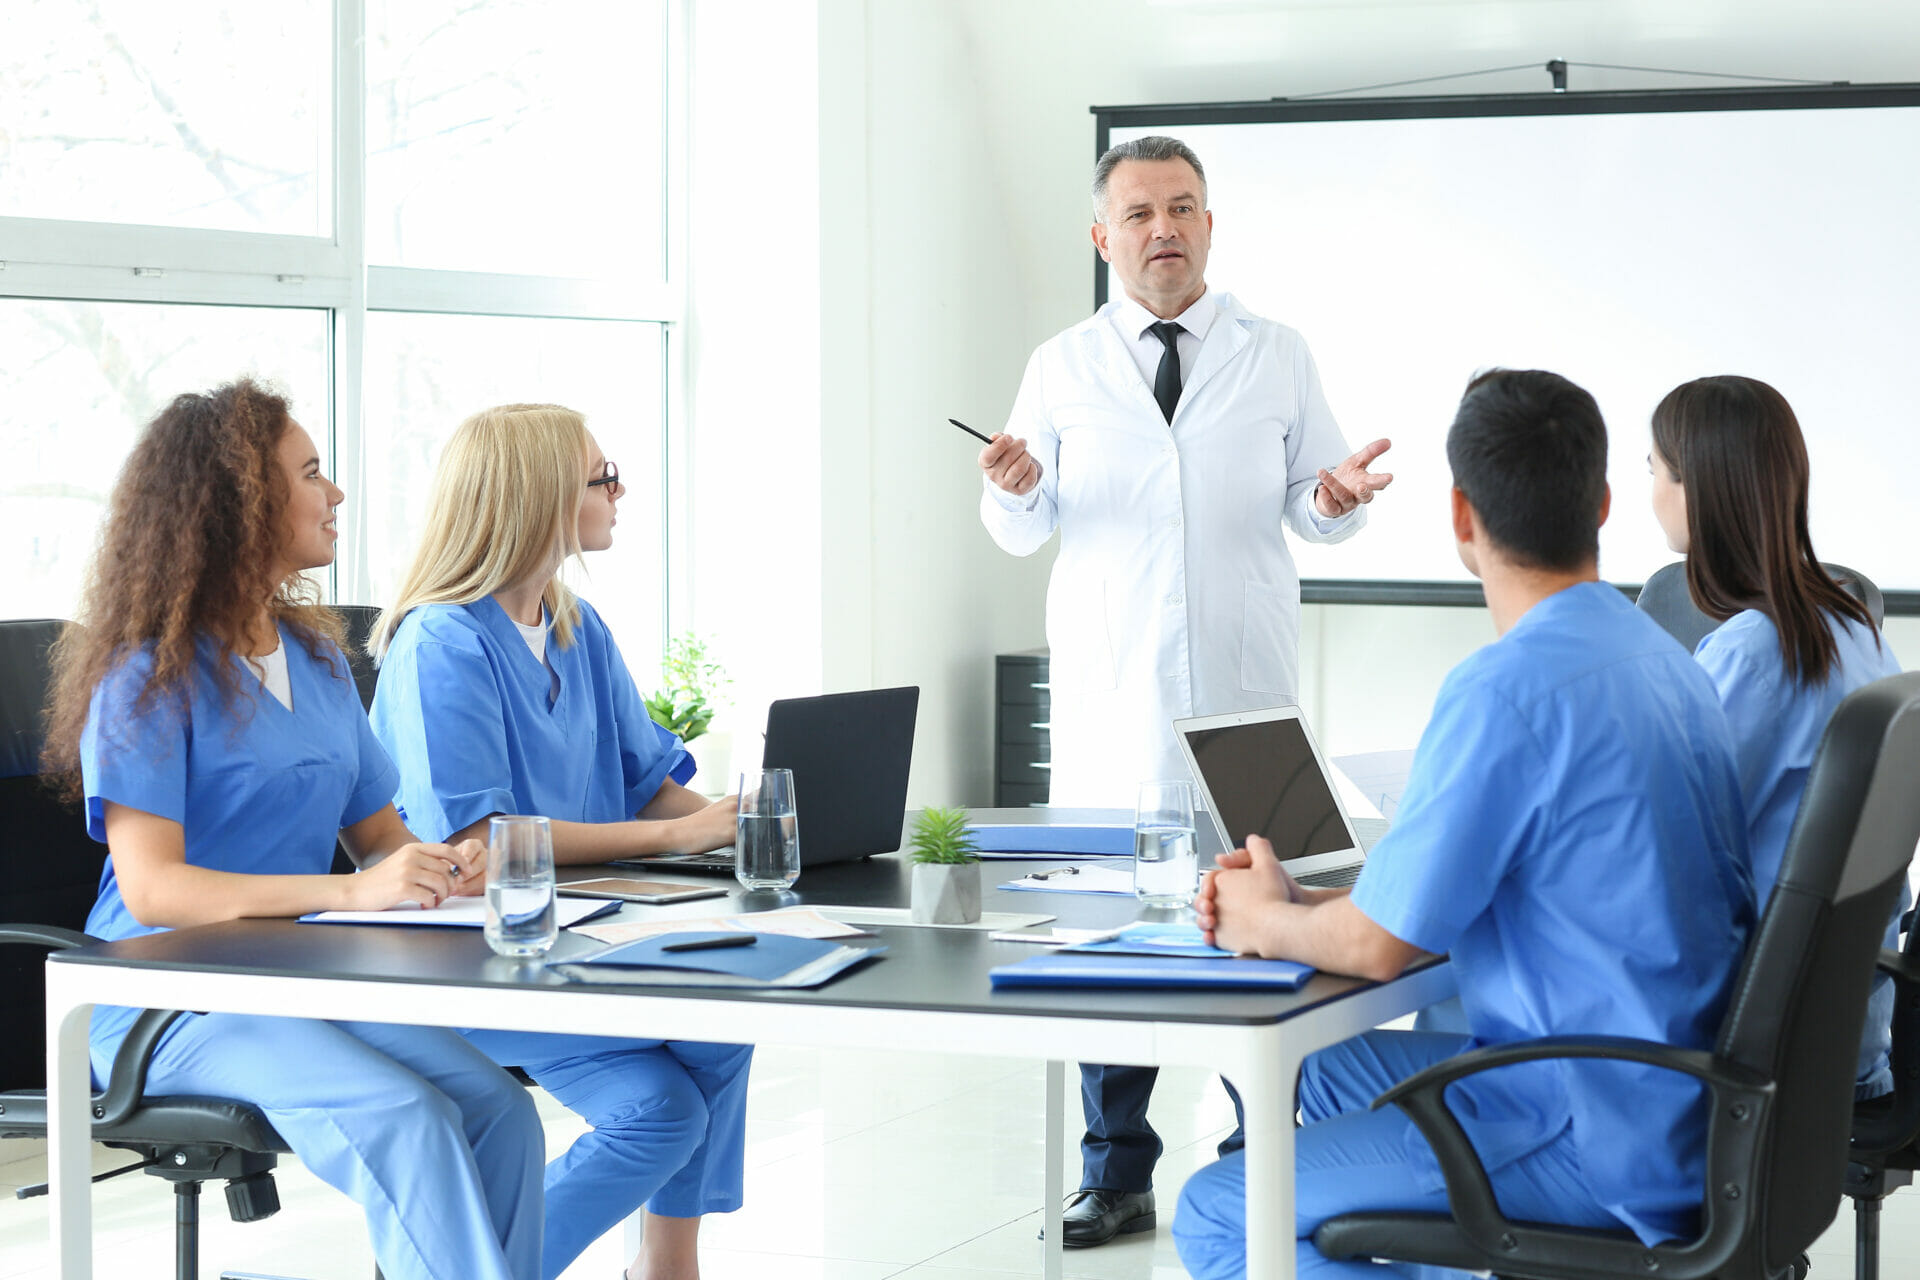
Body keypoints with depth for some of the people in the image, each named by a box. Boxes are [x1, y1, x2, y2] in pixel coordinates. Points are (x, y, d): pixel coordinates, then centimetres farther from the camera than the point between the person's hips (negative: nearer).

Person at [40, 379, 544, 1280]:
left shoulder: (316, 658, 15)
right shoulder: (151, 675, -8)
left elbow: (379, 834, 18)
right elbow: (151, 889, -18)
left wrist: (442, 867, -8)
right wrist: (349, 890, -29)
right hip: (169, 1008, -6)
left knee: (500, 1109, -21)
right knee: (410, 1123, -30)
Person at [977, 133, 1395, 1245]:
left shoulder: (1279, 359, 8)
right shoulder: (1064, 368, 9)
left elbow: (1310, 511, 9)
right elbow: (1024, 530, 9)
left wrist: (1337, 497, -14)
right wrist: (1016, 488, -13)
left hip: (1247, 694, -1)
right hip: (1109, 697, 1)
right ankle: (1117, 1174, 12)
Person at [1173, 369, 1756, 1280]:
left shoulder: (1507, 689, -22)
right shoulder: (1656, 657, 9)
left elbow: (1379, 945, -16)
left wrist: (1263, 925, 4)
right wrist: (1298, 901, 10)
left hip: (1602, 1141, -10)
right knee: (1334, 1075, 29)